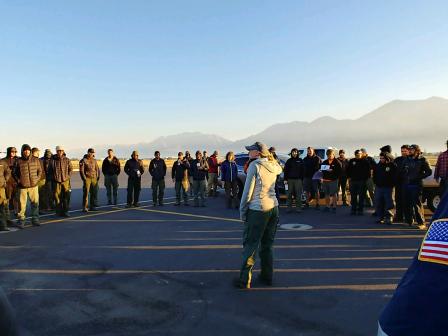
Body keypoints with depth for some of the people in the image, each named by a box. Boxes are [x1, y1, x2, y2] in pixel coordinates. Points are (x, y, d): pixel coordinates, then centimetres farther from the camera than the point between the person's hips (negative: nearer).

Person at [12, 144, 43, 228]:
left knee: (35, 203, 6)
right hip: (22, 186, -2)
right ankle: (21, 221, 10)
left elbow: (40, 171, 14)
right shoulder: (18, 161, -1)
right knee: (22, 204, 0)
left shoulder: (35, 160, 4)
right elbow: (14, 173, 8)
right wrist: (18, 181, -2)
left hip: (34, 185, 2)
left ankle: (35, 219, 17)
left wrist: (37, 179, 3)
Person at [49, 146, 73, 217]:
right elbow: (49, 170, 9)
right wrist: (52, 177, 3)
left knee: (66, 197, -1)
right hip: (56, 182, -1)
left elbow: (71, 169, 11)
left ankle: (65, 211, 8)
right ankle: (59, 211, 13)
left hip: (65, 181, 1)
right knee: (57, 197, 3)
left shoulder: (67, 160, 3)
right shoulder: (52, 160, 0)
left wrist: (68, 176, 0)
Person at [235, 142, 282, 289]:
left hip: (258, 209, -7)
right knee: (267, 245, 17)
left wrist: (242, 211, -4)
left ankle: (245, 280, 5)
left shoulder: (255, 165, -11)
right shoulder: (274, 166, 8)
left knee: (250, 244, 1)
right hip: (273, 207, 7)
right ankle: (267, 277, 25)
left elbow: (248, 191, -11)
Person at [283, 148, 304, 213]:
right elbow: (285, 170, 6)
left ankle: (298, 208, 7)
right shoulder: (289, 161, 7)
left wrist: (302, 179, 1)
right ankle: (289, 207, 10)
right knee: (289, 194, 3)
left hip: (298, 179, -1)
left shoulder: (300, 161, 5)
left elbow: (302, 171, 5)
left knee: (298, 194, 0)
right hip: (290, 179, 1)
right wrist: (285, 179, -1)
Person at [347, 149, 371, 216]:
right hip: (353, 180, 3)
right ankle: (353, 210, 15)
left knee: (361, 197, 2)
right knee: (353, 196, 7)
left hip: (362, 181, -3)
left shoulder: (365, 161, -2)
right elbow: (348, 170, 13)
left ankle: (360, 210, 9)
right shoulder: (351, 161, 6)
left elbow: (368, 170, -2)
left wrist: (366, 178, -8)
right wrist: (349, 177, 4)